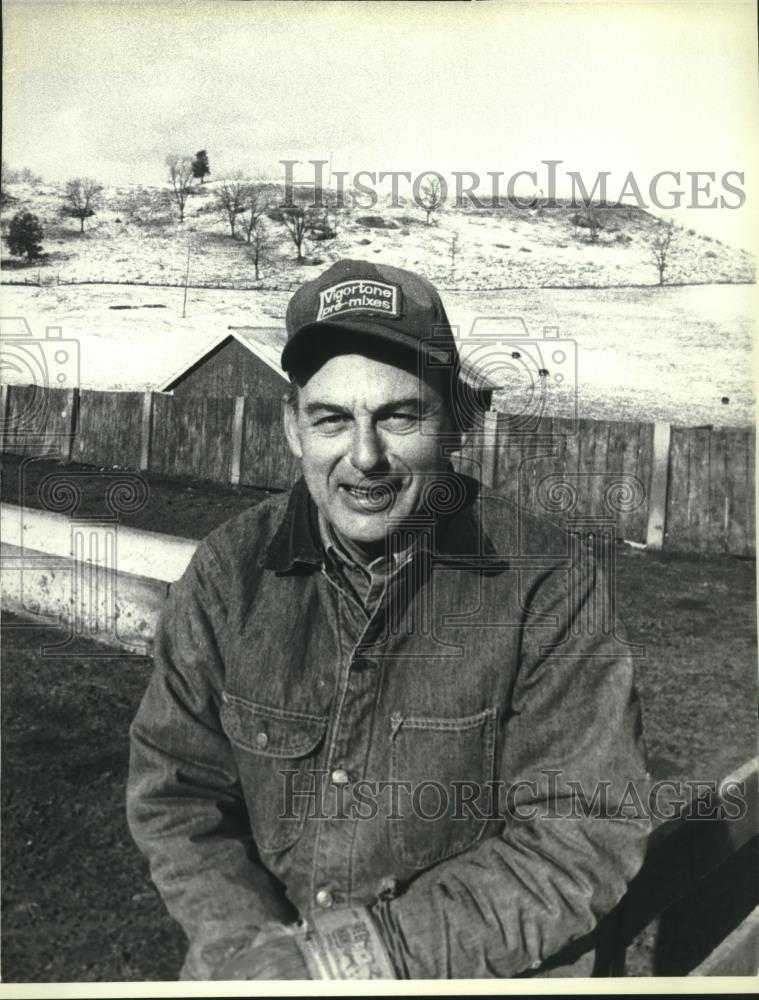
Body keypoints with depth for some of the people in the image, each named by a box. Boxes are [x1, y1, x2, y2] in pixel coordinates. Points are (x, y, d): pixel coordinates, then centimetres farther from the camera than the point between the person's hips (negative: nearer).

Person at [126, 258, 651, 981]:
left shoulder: (547, 582, -14)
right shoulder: (229, 572, -6)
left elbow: (584, 829, -11)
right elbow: (174, 795, -2)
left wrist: (394, 947, -17)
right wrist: (256, 952, -15)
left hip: (488, 968, -1)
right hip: (260, 950, 2)